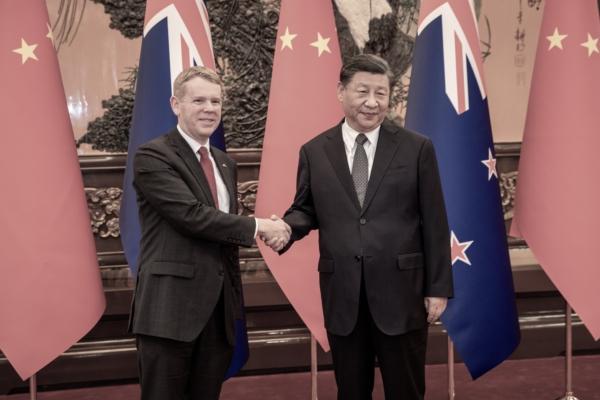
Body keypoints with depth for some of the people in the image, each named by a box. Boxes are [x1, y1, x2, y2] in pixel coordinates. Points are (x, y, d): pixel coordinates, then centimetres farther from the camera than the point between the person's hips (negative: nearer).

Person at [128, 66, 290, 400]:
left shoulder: (225, 163, 16)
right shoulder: (153, 156, -8)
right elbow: (191, 215, -20)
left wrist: (235, 297, 15)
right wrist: (257, 226, -12)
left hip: (219, 308, 7)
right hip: (170, 307, -7)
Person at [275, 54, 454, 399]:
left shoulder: (417, 148, -1)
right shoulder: (314, 152, 4)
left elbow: (434, 223, -1)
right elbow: (306, 209, 12)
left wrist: (439, 287, -2)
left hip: (400, 291, -1)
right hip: (342, 294, 2)